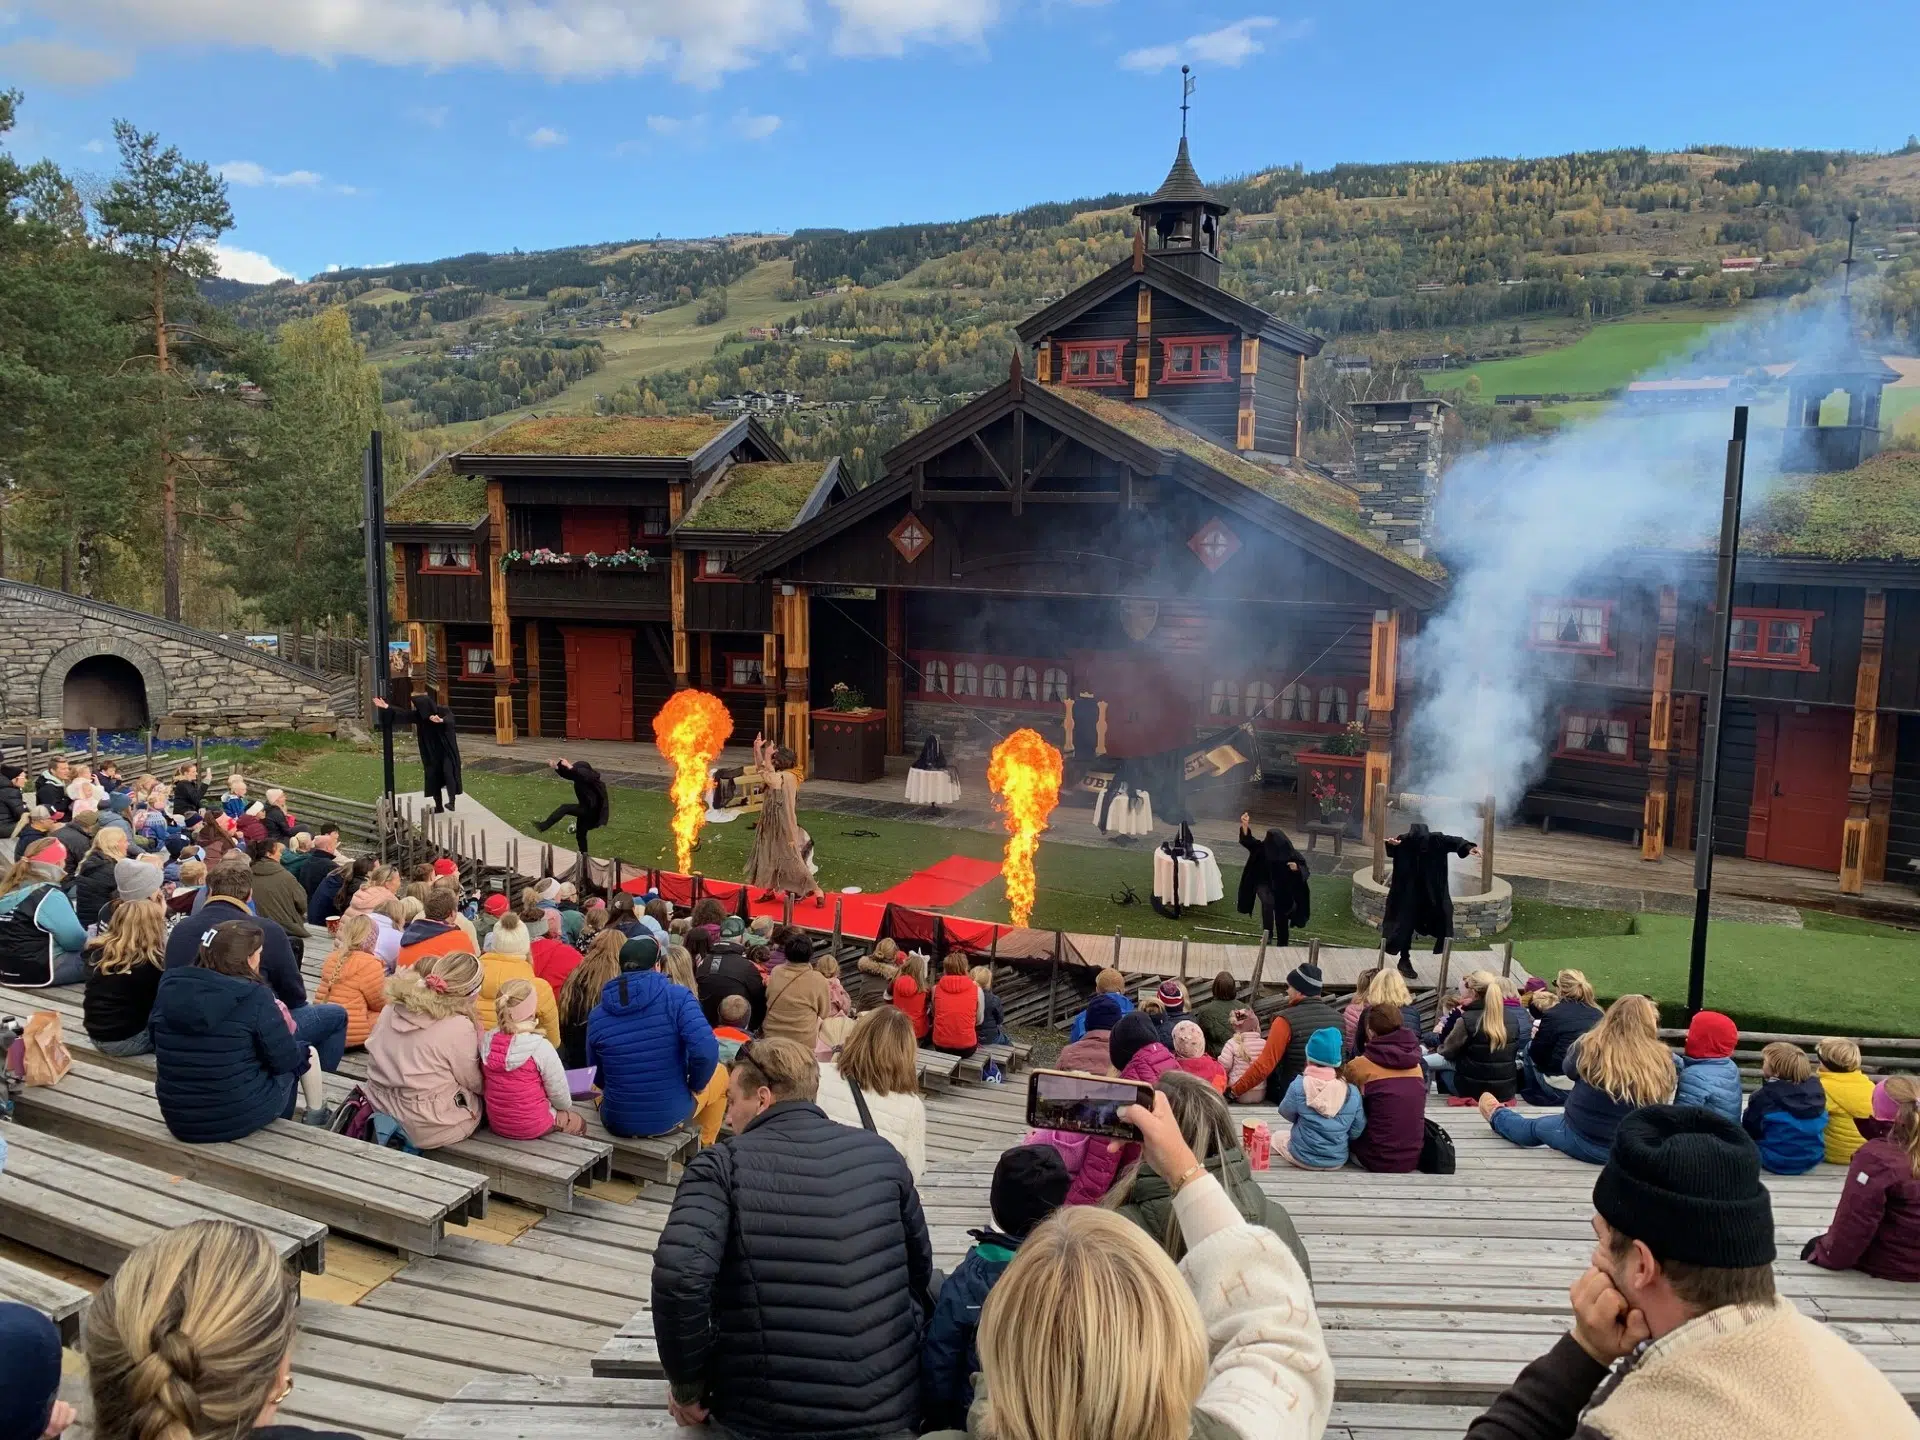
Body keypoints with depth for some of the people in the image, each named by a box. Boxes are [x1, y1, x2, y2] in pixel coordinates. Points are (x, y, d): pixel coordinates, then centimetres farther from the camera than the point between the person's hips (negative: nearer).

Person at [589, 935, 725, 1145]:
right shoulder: (677, 998, -15)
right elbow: (706, 1052, -23)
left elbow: (598, 1078, 5)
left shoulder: (596, 1015, -6)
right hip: (672, 1116, -2)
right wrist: (695, 1086, -4)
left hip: (616, 1121, 2)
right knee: (720, 1075, 30)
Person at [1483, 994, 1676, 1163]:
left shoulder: (1591, 1047, -15)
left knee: (1535, 1127, 27)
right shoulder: (1662, 1059, -13)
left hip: (1586, 1142, -2)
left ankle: (1497, 1116, 54)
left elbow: (1570, 1069, 6)